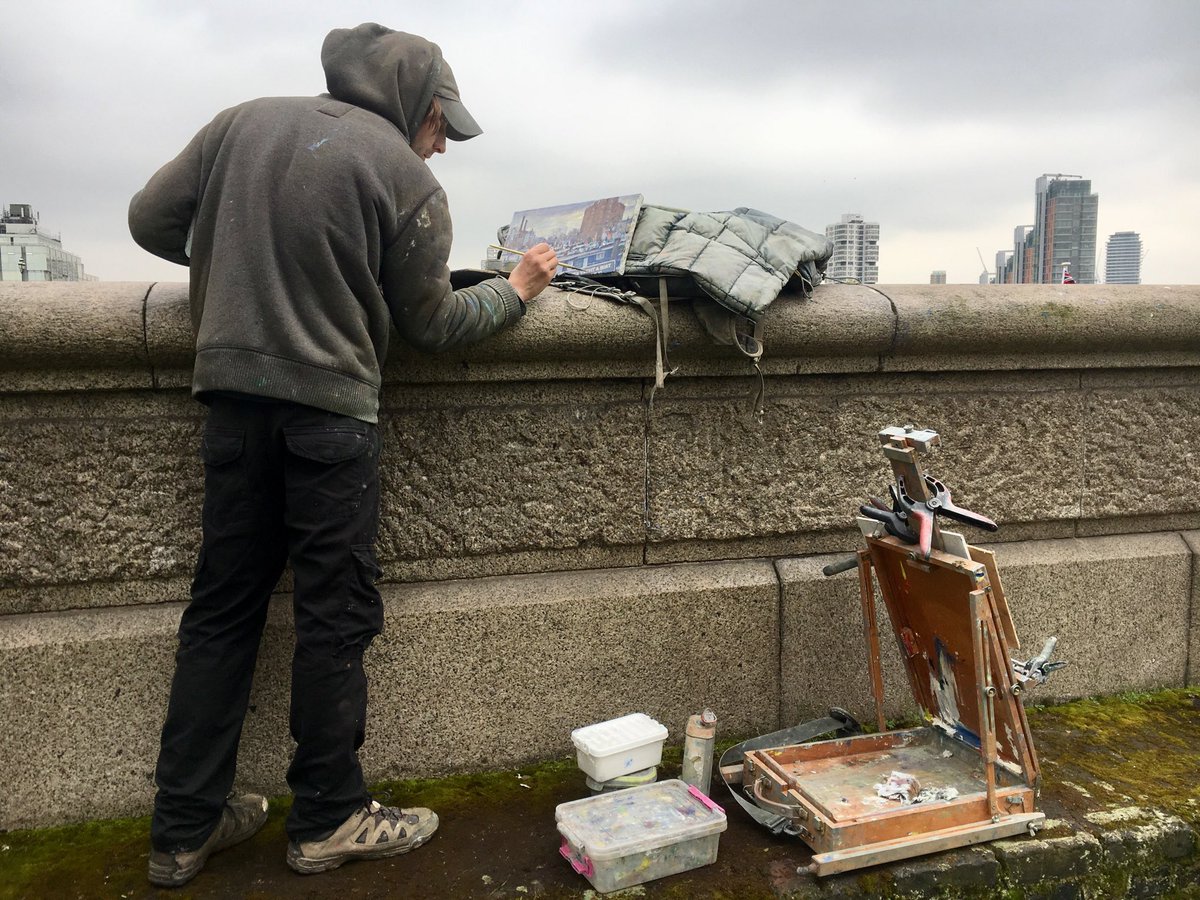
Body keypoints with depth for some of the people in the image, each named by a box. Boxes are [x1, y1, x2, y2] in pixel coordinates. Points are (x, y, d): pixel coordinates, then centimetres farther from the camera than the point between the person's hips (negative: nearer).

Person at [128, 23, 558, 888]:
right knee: (337, 615, 6)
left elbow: (151, 219, 10)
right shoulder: (407, 177, -5)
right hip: (328, 409, -5)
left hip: (232, 395, 6)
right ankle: (329, 818, 18)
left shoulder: (244, 121, 9)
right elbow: (431, 322, 3)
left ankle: (184, 829, 20)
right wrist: (515, 289, 18)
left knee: (222, 608, 12)